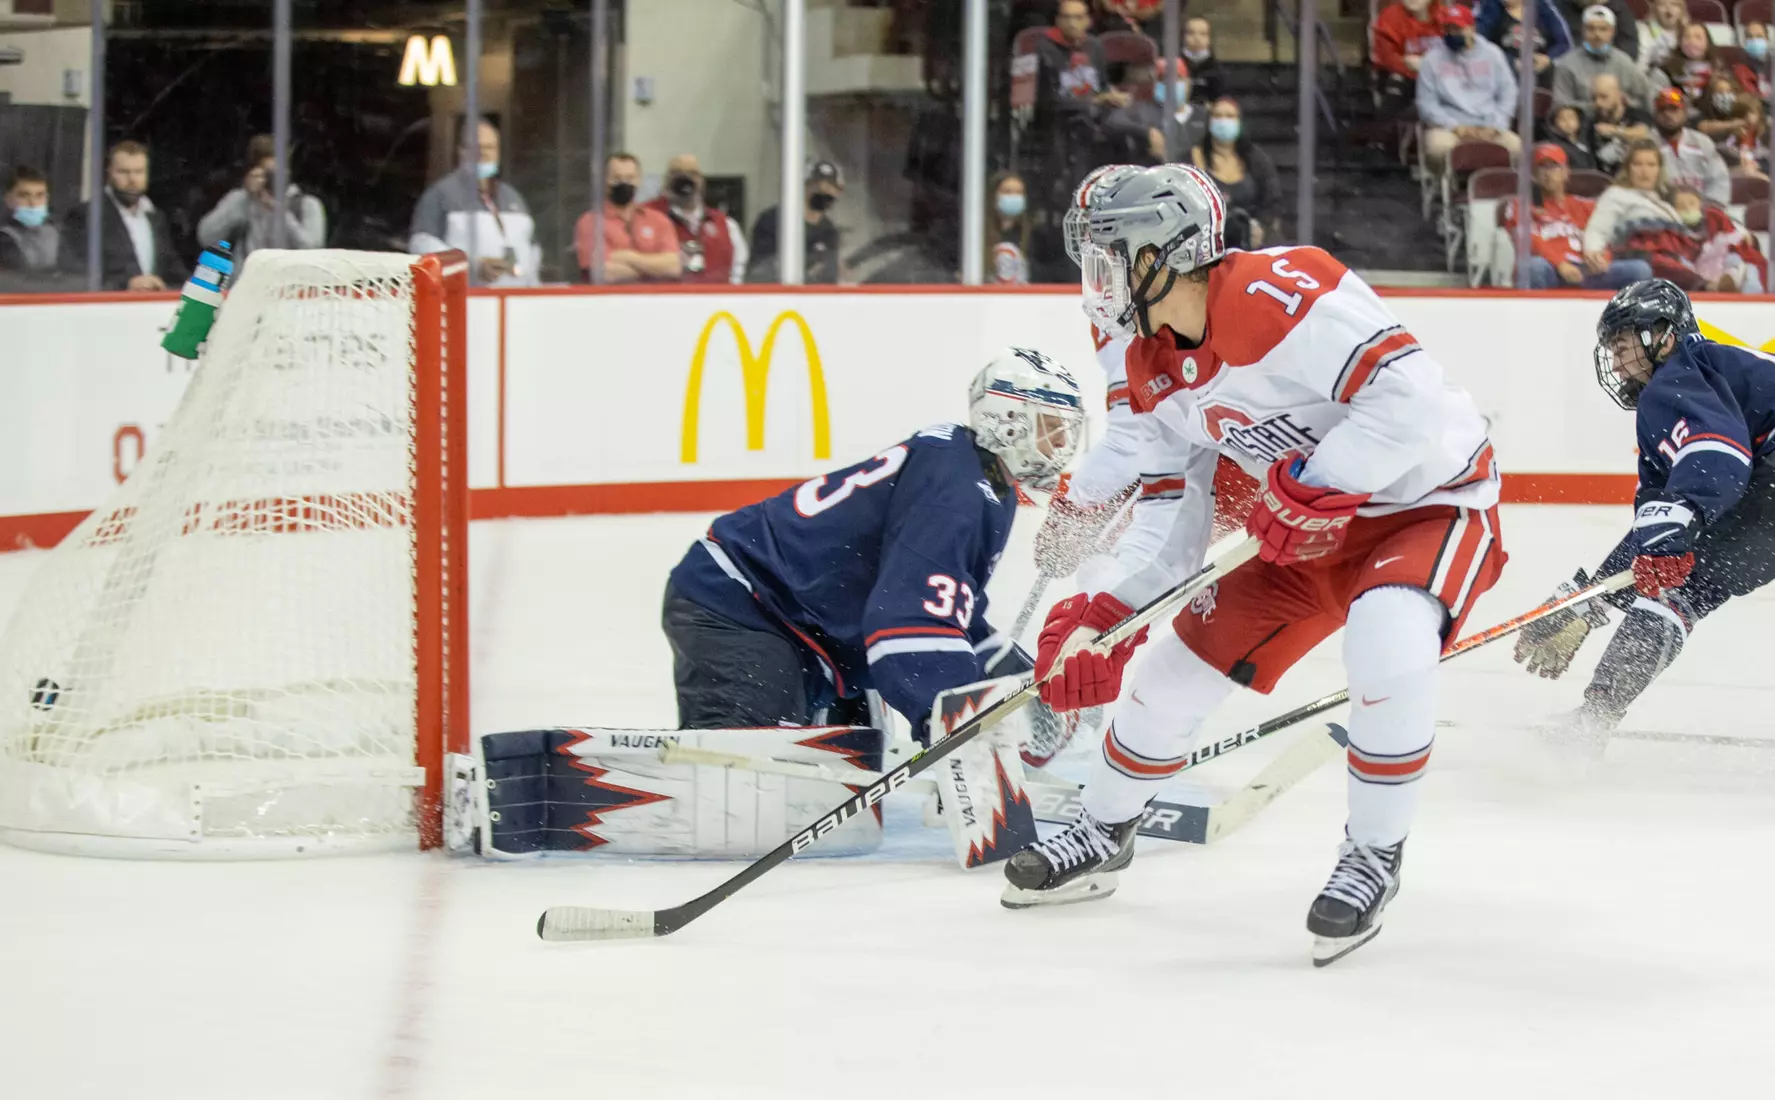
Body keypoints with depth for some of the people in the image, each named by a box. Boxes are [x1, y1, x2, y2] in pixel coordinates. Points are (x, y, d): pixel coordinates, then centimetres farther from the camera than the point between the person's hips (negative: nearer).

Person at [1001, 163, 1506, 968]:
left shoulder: (1278, 295, -29)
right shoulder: (1154, 367, 1)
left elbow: (1412, 397, -36)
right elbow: (1172, 510, 8)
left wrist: (1311, 487, -34)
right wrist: (1103, 615, -1)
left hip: (1432, 503, -9)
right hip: (1313, 533, 9)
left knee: (1387, 637, -36)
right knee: (1181, 664, 7)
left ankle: (1374, 856, -16)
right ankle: (1100, 838, 32)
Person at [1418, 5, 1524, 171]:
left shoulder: (1492, 53, 11)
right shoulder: (1433, 59, 6)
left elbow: (1508, 93, 10)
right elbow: (1427, 103, 2)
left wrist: (1495, 126, -5)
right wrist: (1454, 126, -11)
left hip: (1488, 127, 2)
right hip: (1449, 128, -2)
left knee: (1514, 145, -30)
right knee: (1439, 146, -37)